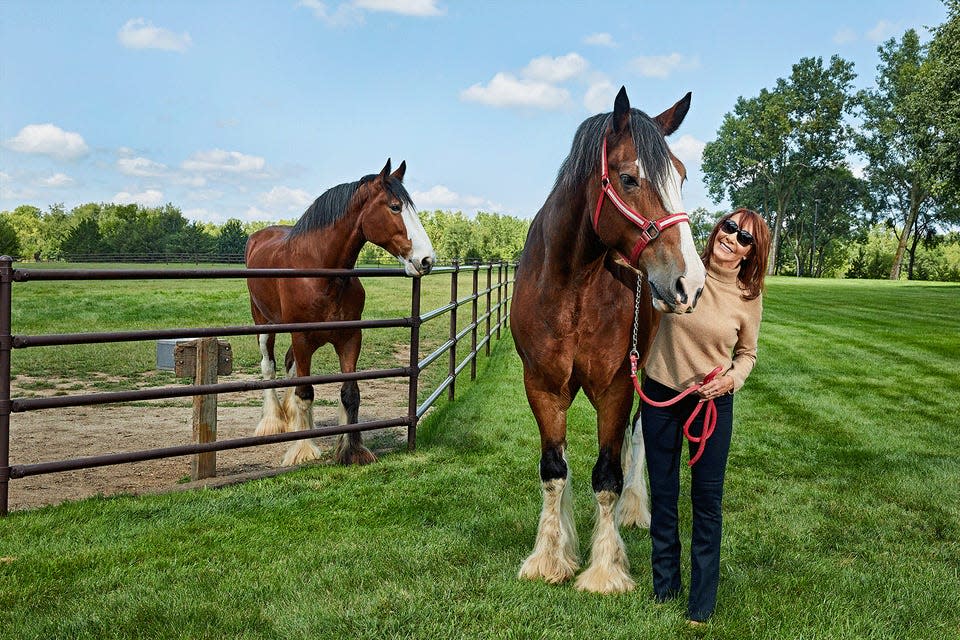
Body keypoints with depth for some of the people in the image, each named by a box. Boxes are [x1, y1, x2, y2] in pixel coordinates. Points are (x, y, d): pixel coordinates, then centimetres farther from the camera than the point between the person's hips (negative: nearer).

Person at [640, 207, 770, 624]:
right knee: (662, 494, 13)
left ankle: (702, 603, 20)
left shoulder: (748, 297, -8)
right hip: (660, 393, 1)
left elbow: (747, 353, 5)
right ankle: (665, 585, 32)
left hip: (712, 402, -1)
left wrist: (733, 378, -14)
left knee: (707, 500, 5)